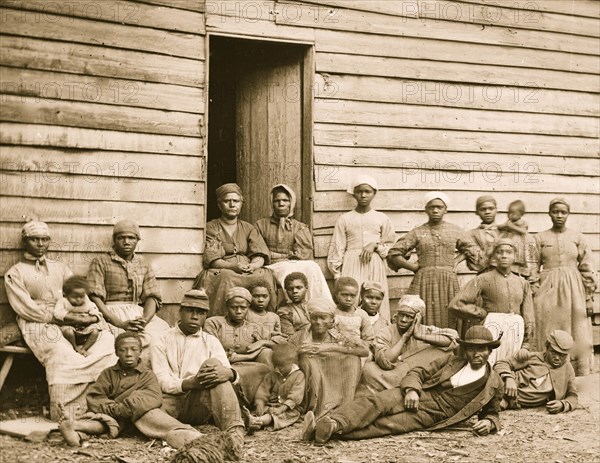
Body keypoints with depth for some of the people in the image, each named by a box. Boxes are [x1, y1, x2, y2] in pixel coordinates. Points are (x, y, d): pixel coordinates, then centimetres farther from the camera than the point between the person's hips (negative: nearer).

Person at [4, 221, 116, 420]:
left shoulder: (60, 268, 24)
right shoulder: (15, 274, 8)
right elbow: (26, 309, -4)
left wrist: (92, 317, -6)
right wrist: (64, 317, -13)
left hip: (69, 323, 5)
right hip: (38, 326, -5)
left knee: (107, 339, -22)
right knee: (60, 354, -36)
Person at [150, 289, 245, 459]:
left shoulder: (211, 342, 16)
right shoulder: (161, 341, 12)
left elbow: (227, 372, 0)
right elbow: (162, 381, -2)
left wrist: (228, 373, -27)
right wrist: (190, 383, -23)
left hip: (199, 404, 1)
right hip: (170, 401, 0)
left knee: (213, 364, -27)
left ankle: (234, 433, -41)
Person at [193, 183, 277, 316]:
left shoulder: (248, 229, 21)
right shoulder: (211, 228, 10)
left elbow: (260, 255, 8)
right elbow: (211, 259, -4)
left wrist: (253, 266, -17)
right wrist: (233, 266, -22)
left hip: (250, 272, 3)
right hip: (220, 271, -3)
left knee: (266, 276, -28)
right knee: (226, 278, -37)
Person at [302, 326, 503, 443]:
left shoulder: (494, 384, 8)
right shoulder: (452, 360, 14)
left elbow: (491, 413, 19)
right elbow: (418, 372, 11)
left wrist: (489, 423, -7)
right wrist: (411, 390, -11)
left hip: (431, 415, -3)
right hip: (416, 396, 3)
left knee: (387, 424, -29)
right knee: (376, 401, -29)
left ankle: (333, 430, -45)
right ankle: (333, 422, -46)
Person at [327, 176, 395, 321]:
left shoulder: (382, 219, 9)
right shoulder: (344, 219, 7)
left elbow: (391, 247, 12)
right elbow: (336, 249, 6)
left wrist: (375, 245, -7)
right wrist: (337, 276, 0)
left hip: (375, 267, 1)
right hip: (352, 266, -1)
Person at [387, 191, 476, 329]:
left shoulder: (456, 231, 10)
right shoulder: (417, 232, 6)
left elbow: (472, 251, 18)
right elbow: (394, 254, 5)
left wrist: (456, 261, 7)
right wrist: (414, 267, 1)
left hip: (448, 281, 1)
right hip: (424, 281, -1)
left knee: (448, 324, -2)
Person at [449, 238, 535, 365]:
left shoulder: (522, 283, 14)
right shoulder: (484, 279, 1)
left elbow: (529, 318, 14)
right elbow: (455, 304, -7)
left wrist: (526, 346, 6)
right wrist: (483, 314, -2)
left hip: (515, 339, 4)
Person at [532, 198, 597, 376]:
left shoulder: (577, 237, 5)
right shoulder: (540, 238, 4)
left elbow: (587, 269, 5)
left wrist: (589, 298, 0)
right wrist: (533, 296, -2)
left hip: (574, 293, 1)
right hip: (548, 291, -1)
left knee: (577, 340, 2)